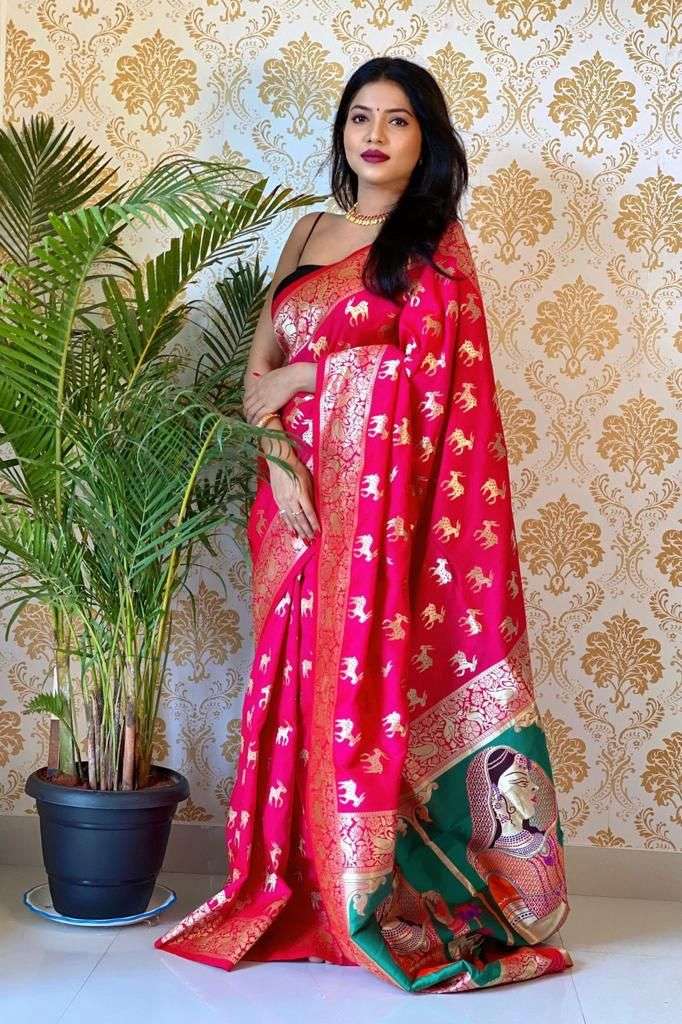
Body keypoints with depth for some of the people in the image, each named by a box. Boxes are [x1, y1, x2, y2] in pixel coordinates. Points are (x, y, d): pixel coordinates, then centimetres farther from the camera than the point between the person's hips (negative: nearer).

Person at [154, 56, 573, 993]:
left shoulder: (435, 244, 2)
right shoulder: (308, 233, 16)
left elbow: (422, 373, -11)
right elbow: (259, 372, 10)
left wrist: (295, 378, -1)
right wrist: (278, 456, -8)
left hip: (384, 502, -4)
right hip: (301, 497, 5)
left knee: (367, 685, -3)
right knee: (299, 692, 7)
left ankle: (378, 903, 10)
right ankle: (296, 892, 19)